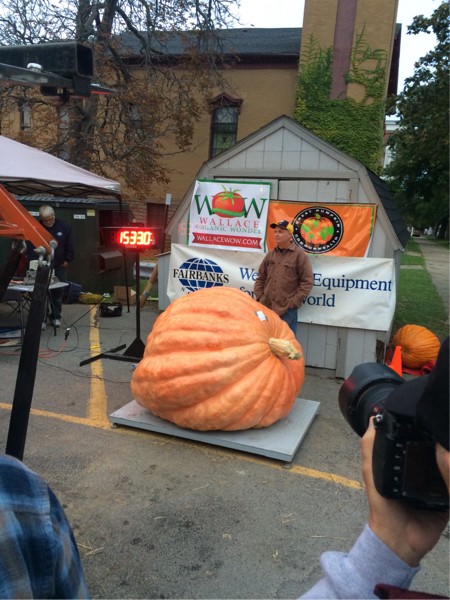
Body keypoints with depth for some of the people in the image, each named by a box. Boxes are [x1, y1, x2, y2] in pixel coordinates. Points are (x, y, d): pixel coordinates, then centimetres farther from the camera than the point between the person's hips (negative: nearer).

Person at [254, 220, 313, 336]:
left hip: (287, 310, -5)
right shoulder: (270, 254, 10)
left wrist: (294, 302, -11)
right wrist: (259, 297, 5)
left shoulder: (299, 255, -4)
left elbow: (307, 281, -7)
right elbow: (260, 278, 16)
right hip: (266, 307, 5)